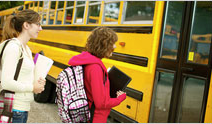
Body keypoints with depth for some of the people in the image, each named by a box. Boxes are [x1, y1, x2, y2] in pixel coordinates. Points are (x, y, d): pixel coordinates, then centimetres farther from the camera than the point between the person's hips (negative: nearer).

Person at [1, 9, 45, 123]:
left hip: (23, 108, 9)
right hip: (13, 109, -9)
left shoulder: (27, 49, 11)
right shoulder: (13, 47, -16)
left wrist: (38, 83, 1)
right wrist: (32, 88, -12)